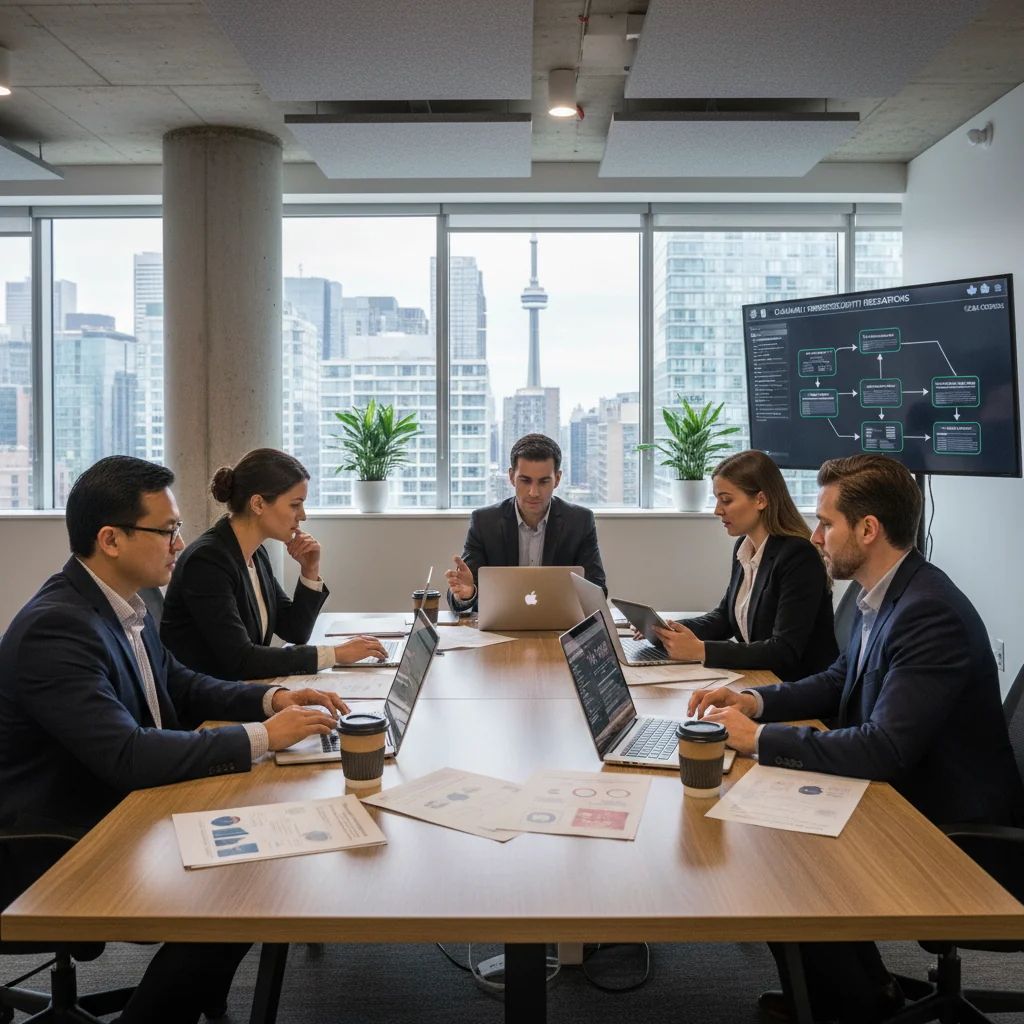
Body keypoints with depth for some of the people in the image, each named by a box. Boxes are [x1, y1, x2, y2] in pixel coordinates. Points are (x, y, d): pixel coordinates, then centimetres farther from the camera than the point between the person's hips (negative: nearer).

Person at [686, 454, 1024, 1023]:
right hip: (903, 792, 9)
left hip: (952, 827, -9)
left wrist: (759, 738, -24)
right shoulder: (885, 594, 2)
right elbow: (841, 682, 15)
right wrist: (756, 700, -2)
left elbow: (884, 748, -33)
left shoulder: (931, 613, -28)